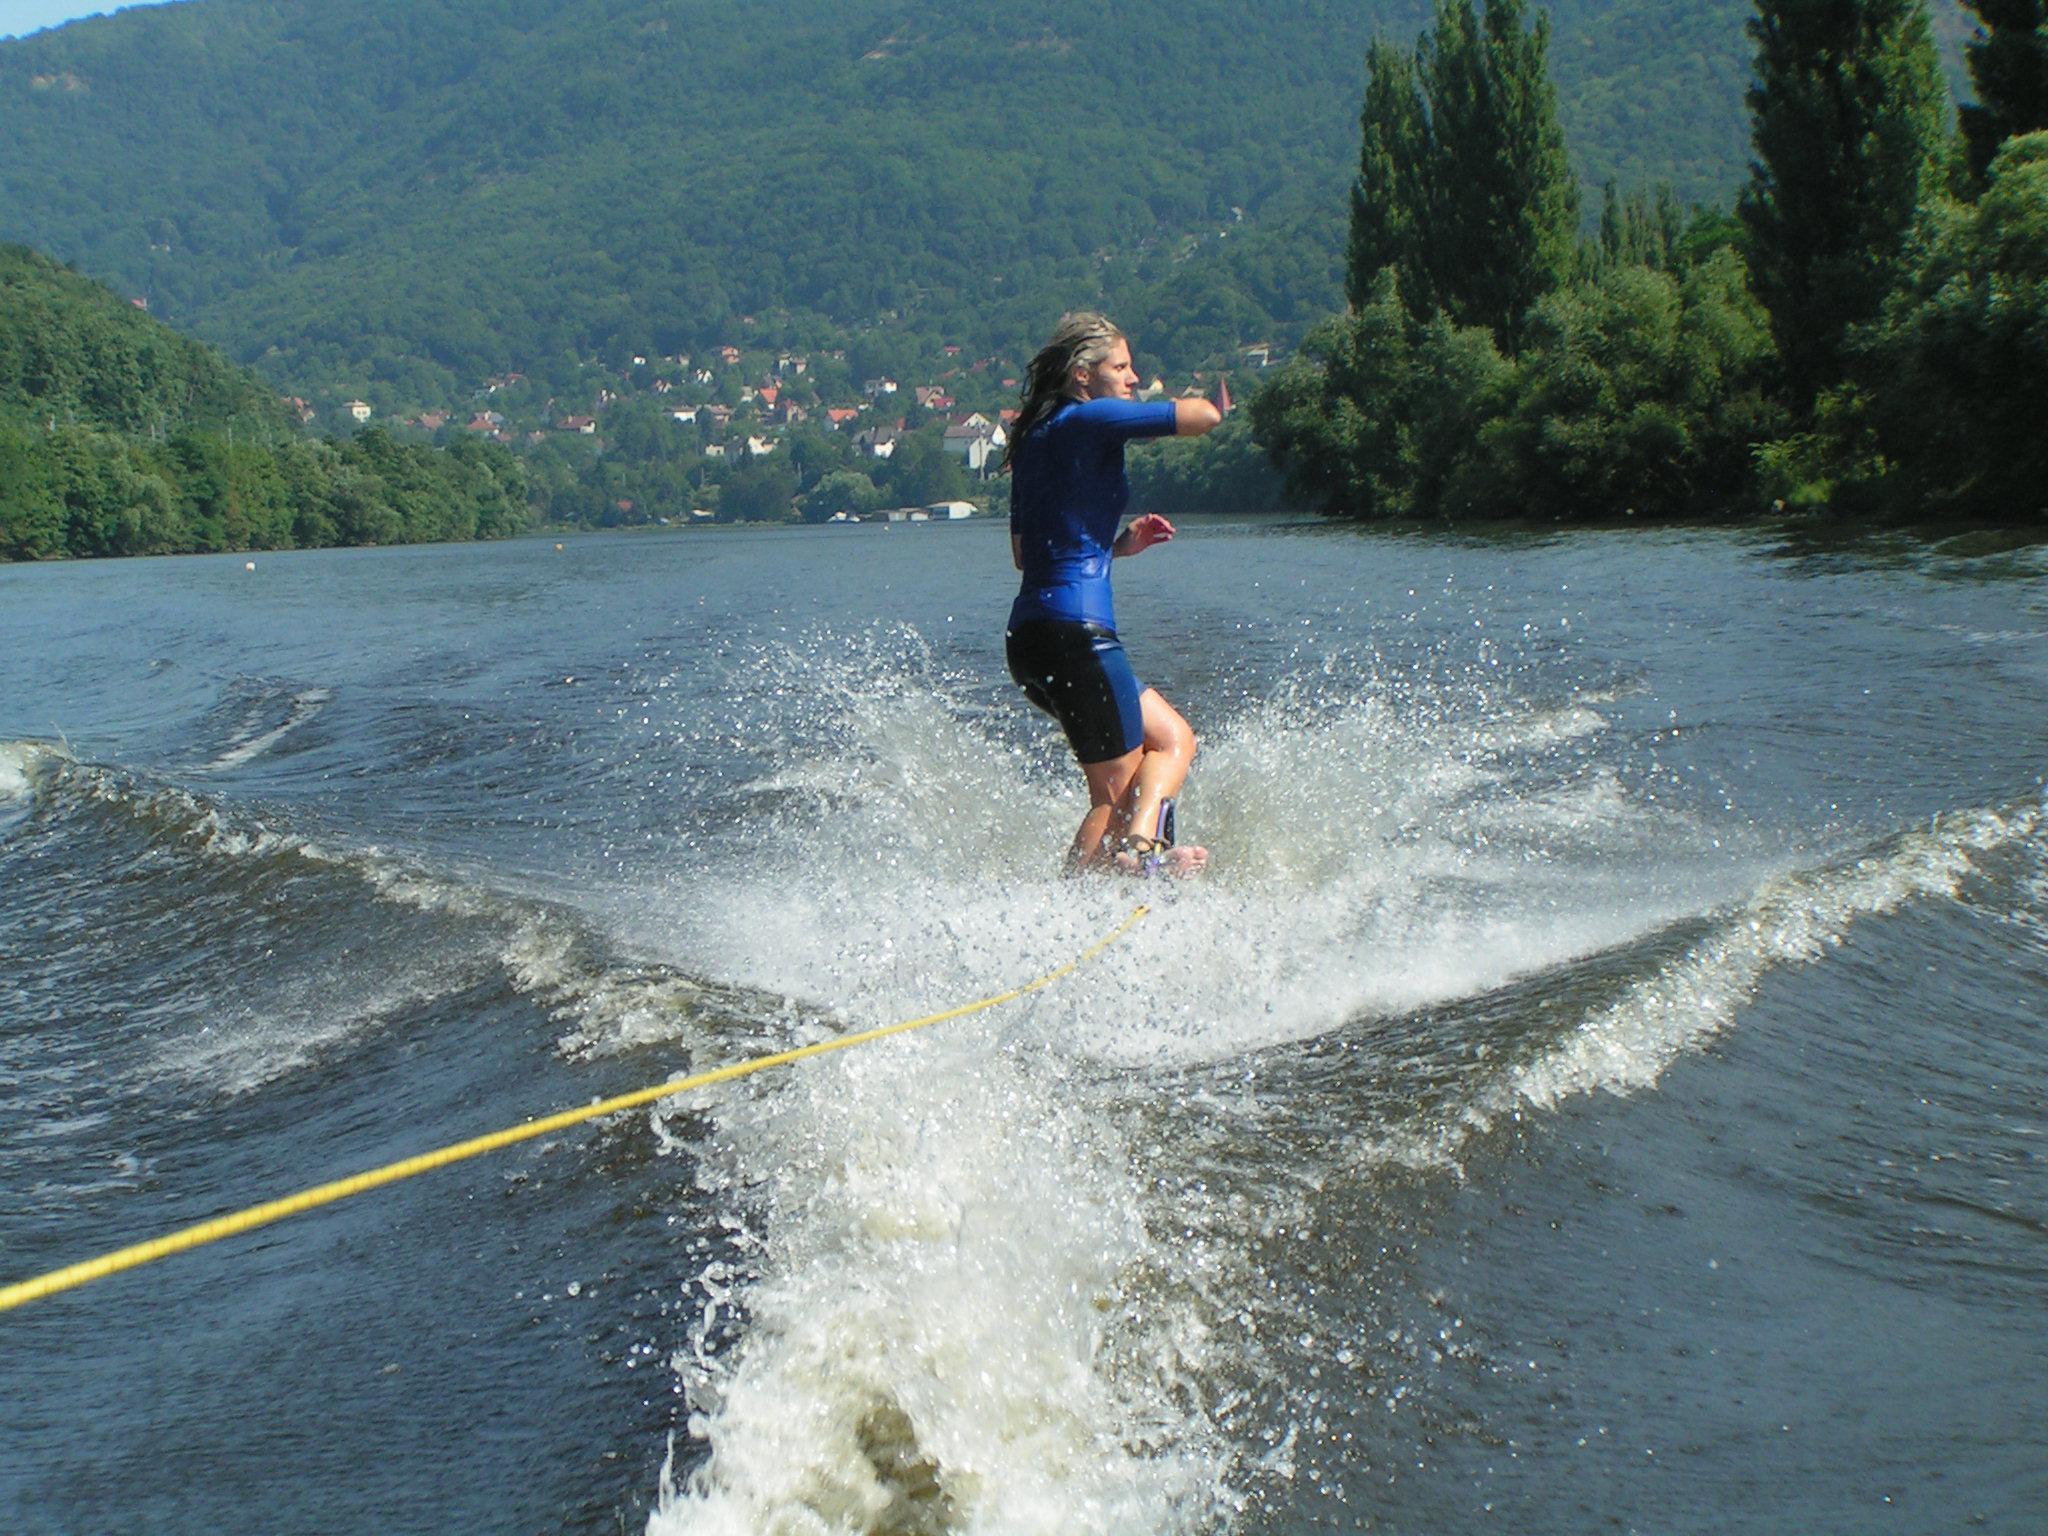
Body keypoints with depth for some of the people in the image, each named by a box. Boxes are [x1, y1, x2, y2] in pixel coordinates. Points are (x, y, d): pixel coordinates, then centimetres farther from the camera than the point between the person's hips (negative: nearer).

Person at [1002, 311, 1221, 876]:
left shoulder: (1034, 438, 19)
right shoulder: (1088, 420, -7)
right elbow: (1204, 417, -13)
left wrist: (1118, 544, 17)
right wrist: (1210, 401, 11)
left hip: (1029, 636, 9)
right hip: (1075, 630, -9)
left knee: (1172, 739, 14)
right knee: (1115, 791, 0)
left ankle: (1141, 848, -1)